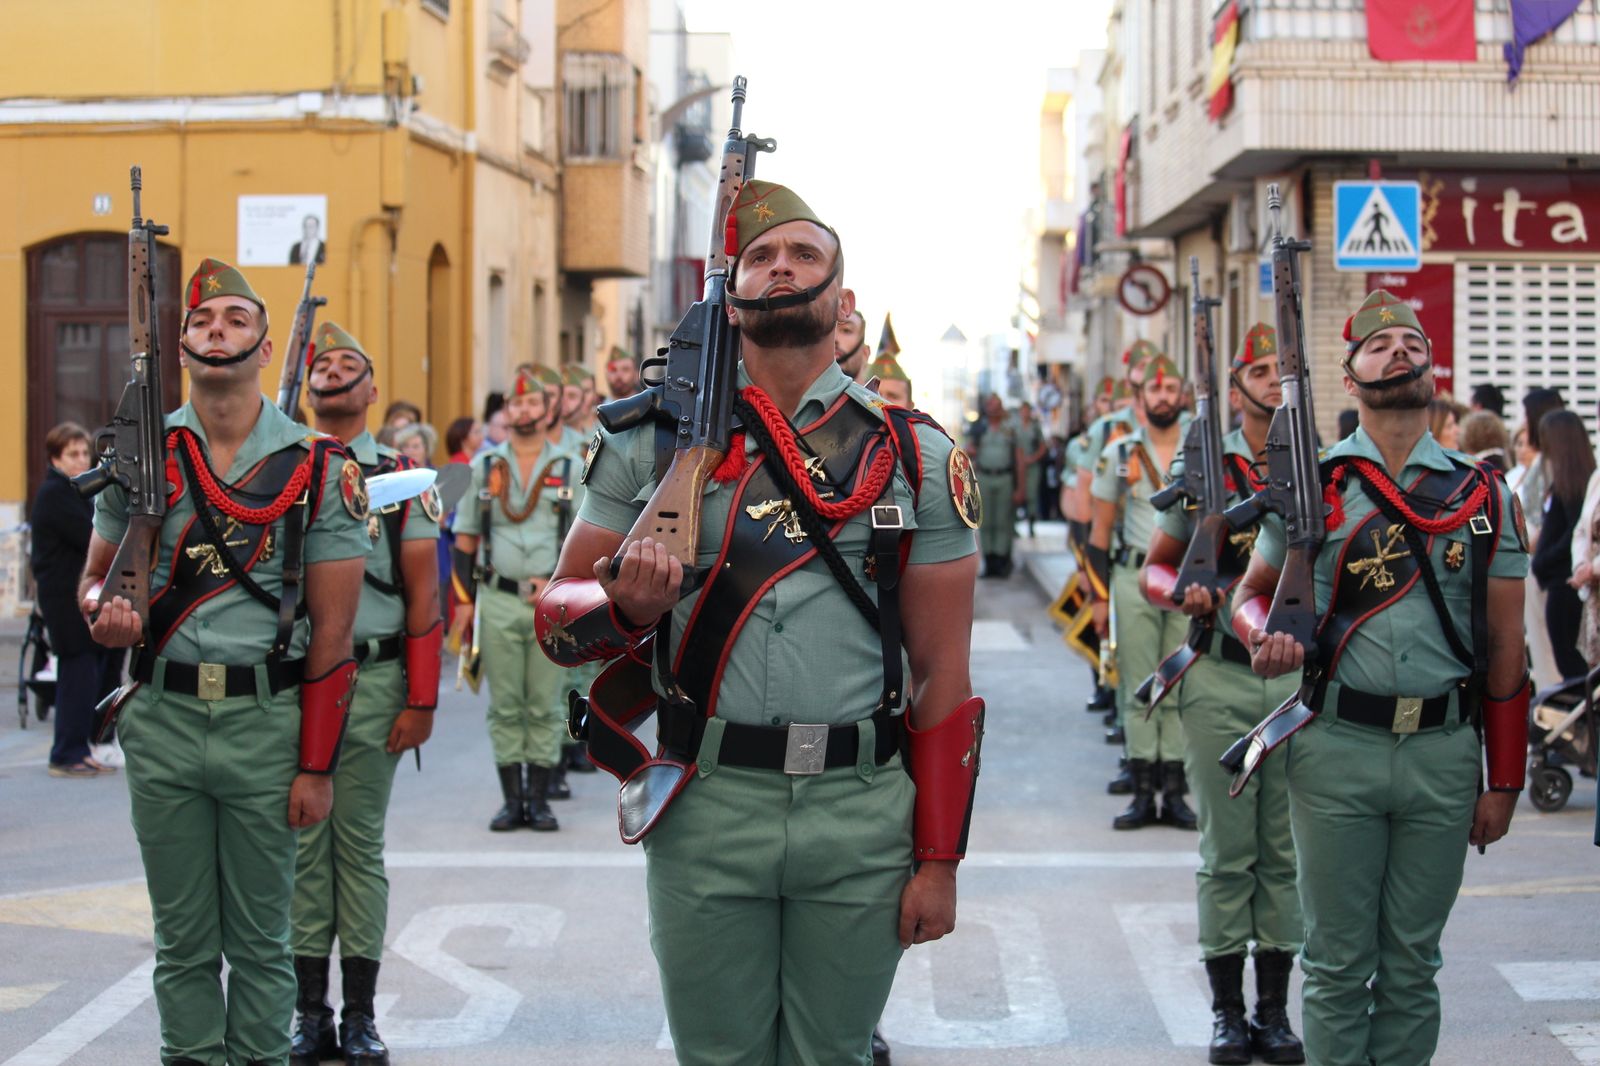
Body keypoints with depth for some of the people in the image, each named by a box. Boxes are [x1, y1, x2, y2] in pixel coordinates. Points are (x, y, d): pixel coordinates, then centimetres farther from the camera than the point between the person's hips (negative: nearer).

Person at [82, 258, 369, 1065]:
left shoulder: (319, 470, -1)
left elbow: (331, 631, -2)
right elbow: (96, 578, 15)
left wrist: (317, 765, -6)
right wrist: (106, 614, -11)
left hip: (266, 722, -2)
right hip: (162, 721, 2)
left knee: (259, 941, 6)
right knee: (183, 944, 10)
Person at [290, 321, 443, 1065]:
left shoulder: (402, 480, 4)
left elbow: (424, 598, 2)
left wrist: (420, 700, -4)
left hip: (372, 678, -1)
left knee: (360, 844, 4)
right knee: (302, 844, 5)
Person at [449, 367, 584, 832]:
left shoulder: (572, 467, 5)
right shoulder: (485, 466, 10)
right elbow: (466, 537, 12)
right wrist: (463, 600, 6)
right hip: (498, 601, 1)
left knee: (546, 705, 1)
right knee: (504, 705, 3)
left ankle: (540, 799, 8)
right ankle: (512, 800, 10)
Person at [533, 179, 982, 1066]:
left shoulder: (916, 456, 5)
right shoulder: (655, 439, 6)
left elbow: (942, 676, 5)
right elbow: (556, 617, 8)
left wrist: (939, 859, 0)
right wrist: (628, 608, -16)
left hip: (860, 818, 0)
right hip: (705, 806, 0)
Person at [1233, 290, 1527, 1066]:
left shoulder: (1485, 499, 6)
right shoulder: (1310, 486, 3)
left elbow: (1505, 650, 7)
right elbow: (1253, 591, 12)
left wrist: (1504, 783, 5)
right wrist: (1266, 639, -12)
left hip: (1444, 749, 1)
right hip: (1336, 747, -1)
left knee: (1412, 965, 9)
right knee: (1338, 964, 5)